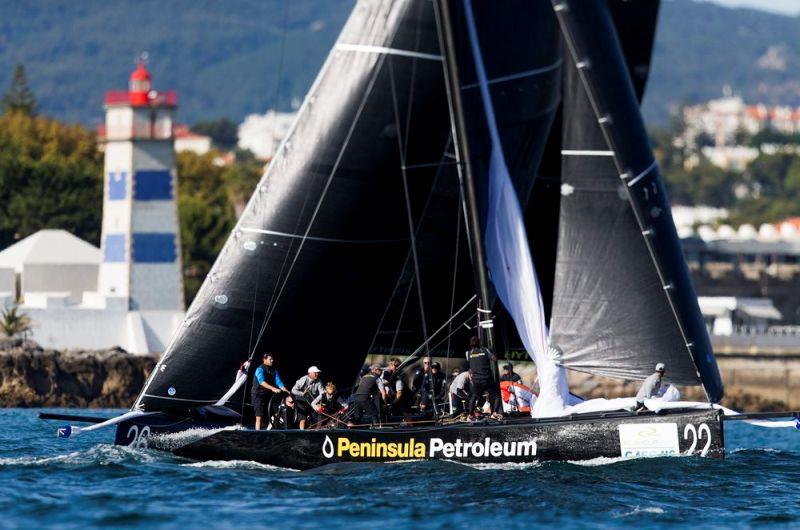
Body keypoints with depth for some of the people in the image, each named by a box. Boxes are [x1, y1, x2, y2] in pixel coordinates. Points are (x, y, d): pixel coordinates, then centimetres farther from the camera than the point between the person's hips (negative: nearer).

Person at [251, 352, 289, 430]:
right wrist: (273, 388, -43)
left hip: (268, 395, 7)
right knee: (259, 417, -12)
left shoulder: (273, 371, 6)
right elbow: (261, 381, -31)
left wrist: (285, 390, -20)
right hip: (258, 395, -7)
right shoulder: (260, 369, -14)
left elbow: (278, 382, -2)